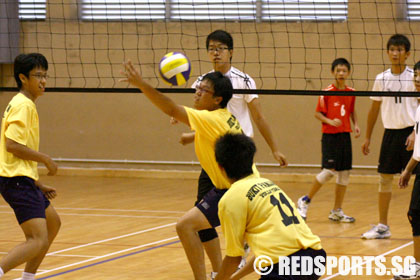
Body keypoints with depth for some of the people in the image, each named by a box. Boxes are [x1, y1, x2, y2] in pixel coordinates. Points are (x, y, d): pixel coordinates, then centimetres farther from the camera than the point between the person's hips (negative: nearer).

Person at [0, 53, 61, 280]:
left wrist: (38, 184, 21)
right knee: (39, 240, -19)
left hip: (22, 179, 11)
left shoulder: (21, 104, 19)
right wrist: (45, 159, -12)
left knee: (53, 223, 26)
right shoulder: (23, 105, -12)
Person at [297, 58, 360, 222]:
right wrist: (330, 121, -20)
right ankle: (305, 201, 6)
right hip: (330, 135, -6)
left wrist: (356, 125, 7)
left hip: (345, 135, 6)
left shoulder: (351, 92, 7)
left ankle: (337, 211, 14)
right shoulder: (327, 92, -8)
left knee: (344, 173, 5)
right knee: (329, 170, -12)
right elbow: (318, 113, -5)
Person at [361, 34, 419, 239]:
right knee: (385, 179, 5)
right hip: (390, 132, 4)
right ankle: (382, 226, 12)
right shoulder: (381, 79, 6)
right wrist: (367, 138, 15)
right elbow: (374, 110, 15)